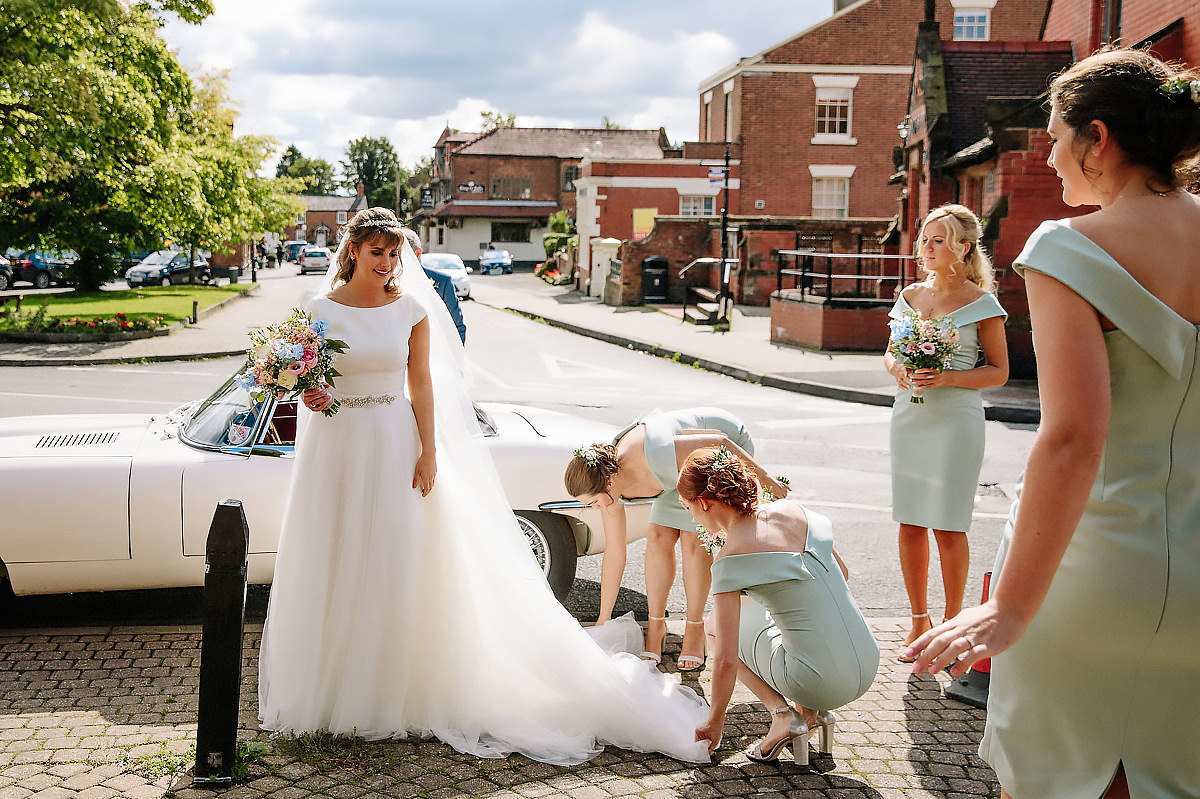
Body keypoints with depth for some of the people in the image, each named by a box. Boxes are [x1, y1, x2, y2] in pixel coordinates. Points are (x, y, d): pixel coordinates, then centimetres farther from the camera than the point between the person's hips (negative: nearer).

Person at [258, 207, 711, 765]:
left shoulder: (411, 310, 1)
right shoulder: (321, 311, 0)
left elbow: (422, 383, 2)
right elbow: (305, 379, 6)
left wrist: (429, 452, -5)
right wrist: (309, 397, -17)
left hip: (395, 446, 0)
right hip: (336, 446, 0)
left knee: (396, 567, 2)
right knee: (333, 567, 5)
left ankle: (390, 692, 15)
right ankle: (330, 691, 19)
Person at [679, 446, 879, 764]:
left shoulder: (730, 559, -14)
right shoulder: (791, 509, 4)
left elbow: (726, 659, -11)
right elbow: (842, 572, 17)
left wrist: (715, 720, 4)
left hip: (819, 683, -6)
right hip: (868, 667, 6)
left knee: (715, 625, 17)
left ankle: (781, 713, 4)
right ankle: (812, 711, 17)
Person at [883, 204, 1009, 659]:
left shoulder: (981, 304, -4)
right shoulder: (910, 296, 10)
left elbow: (999, 372, -3)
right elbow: (890, 352, 18)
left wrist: (948, 378, -19)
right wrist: (898, 369, -5)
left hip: (956, 420, -5)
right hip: (908, 414, 5)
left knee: (948, 527, -1)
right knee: (910, 523, 8)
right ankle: (919, 621, 21)